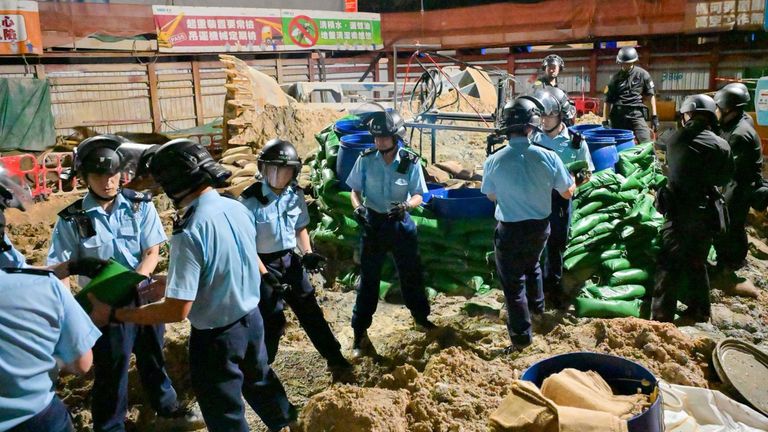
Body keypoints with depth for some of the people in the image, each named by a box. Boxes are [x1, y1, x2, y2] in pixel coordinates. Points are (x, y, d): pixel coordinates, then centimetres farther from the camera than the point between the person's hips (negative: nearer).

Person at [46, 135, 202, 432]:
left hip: (145, 295, 2)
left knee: (153, 358, 21)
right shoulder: (72, 219, -10)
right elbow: (60, 268, -7)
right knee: (110, 370, 9)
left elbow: (152, 252, -7)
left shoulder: (140, 205, -7)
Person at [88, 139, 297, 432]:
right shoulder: (238, 208, -6)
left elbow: (177, 311, -26)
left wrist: (114, 315, -17)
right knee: (259, 379, 32)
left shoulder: (190, 233, -29)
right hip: (251, 318, 7)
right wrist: (175, 282, 19)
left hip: (216, 336, -7)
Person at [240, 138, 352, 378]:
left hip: (290, 260, 5)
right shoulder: (250, 200, -18)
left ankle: (335, 358, 25)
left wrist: (307, 253, -4)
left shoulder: (295, 195, -2)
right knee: (272, 320, -2)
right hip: (263, 264, -5)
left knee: (310, 311, 12)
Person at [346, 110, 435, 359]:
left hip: (401, 223, 1)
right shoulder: (365, 159, -10)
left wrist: (405, 205, -28)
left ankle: (421, 317, 39)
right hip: (373, 221, 0)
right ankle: (360, 333, 14)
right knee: (368, 278, 4)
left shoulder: (410, 162, -11)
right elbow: (355, 190, -1)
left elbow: (418, 196, -6)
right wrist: (358, 207, -22)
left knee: (411, 273, 14)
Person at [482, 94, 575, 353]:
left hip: (510, 231, -3)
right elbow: (567, 193, -1)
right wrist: (575, 180, 21)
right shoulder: (548, 157, -15)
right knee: (531, 264, 31)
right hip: (540, 227, 3)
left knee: (513, 283, 8)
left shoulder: (494, 161, -17)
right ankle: (537, 304, 52)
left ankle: (521, 337, 13)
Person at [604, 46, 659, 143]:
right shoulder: (615, 78, 10)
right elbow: (608, 101, 10)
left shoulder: (642, 74, 6)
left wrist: (654, 116, 0)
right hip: (618, 116, 2)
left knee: (646, 145, -14)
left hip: (637, 114, -2)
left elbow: (651, 95, 7)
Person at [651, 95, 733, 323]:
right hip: (706, 213, 2)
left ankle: (662, 315, 6)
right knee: (698, 262, 18)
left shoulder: (675, 140, -10)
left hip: (678, 211, -2)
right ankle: (700, 310, 27)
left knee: (668, 264, 5)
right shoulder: (721, 146, -9)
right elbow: (724, 178, 3)